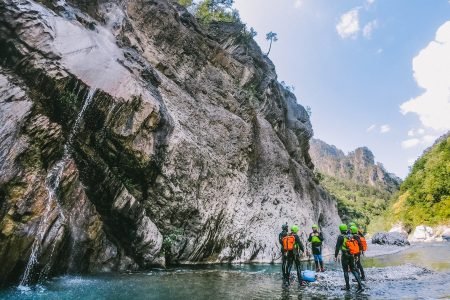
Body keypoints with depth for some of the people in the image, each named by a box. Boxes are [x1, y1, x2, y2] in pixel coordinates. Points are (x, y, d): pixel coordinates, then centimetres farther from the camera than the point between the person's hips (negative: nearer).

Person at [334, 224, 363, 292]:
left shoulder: (341, 237, -12)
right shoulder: (351, 236, 6)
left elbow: (337, 247, -14)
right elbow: (355, 245, 11)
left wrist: (335, 256, -8)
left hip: (345, 256, -6)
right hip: (352, 255, 6)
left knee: (345, 271, 7)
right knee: (353, 270, 12)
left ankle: (347, 286, 13)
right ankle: (360, 286, 4)